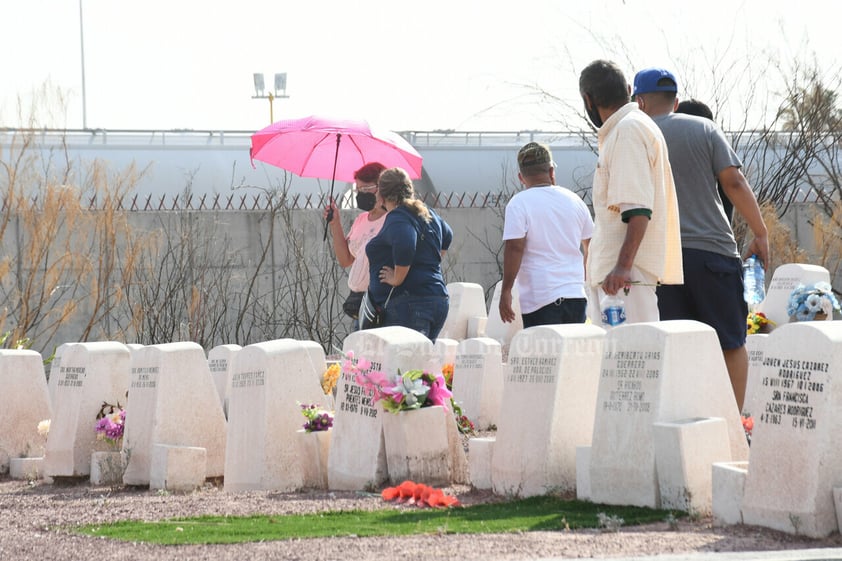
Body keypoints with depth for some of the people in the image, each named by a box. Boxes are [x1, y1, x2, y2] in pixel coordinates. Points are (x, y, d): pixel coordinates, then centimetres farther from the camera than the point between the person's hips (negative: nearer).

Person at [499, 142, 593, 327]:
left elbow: (514, 248, -13)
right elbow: (591, 247, 21)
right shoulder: (574, 200, 11)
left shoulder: (519, 204, -6)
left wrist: (506, 291, -8)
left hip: (540, 298, -5)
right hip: (576, 295, 5)